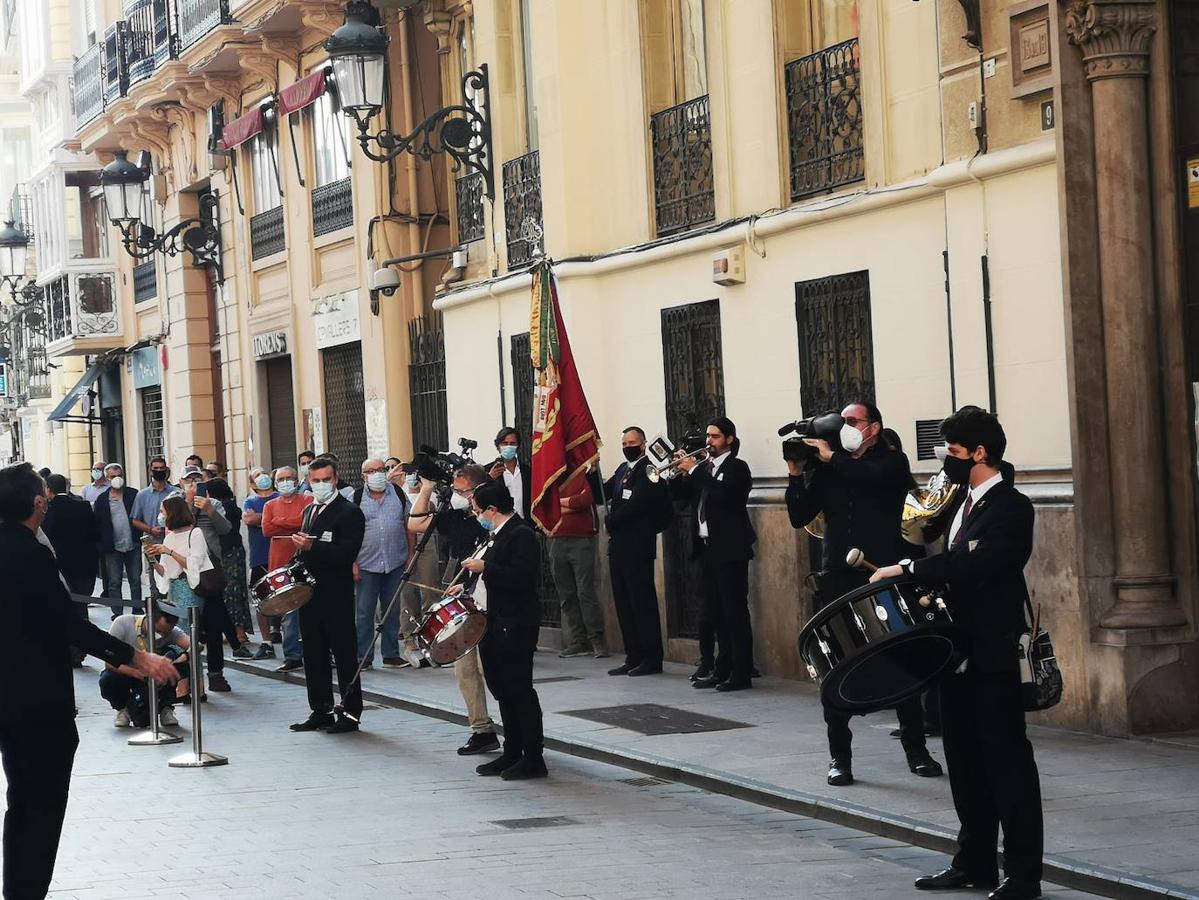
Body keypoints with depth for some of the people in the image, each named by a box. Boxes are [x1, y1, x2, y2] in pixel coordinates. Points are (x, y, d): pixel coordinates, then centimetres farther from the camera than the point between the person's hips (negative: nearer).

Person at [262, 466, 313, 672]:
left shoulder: (308, 500, 5)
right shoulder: (270, 505, 15)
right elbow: (267, 530, -1)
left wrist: (279, 522, -9)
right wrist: (295, 527, -9)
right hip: (281, 563, 3)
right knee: (288, 613, 3)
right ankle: (293, 656, 7)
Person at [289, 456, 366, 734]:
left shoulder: (349, 512, -9)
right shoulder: (309, 511, 16)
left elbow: (347, 554, -20)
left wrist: (311, 546, -27)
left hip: (337, 595, -8)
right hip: (310, 593, 8)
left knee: (344, 656, -2)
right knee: (314, 656, 11)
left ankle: (350, 713, 2)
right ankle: (321, 711, 18)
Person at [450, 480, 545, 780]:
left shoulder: (521, 535, -16)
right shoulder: (495, 535, 15)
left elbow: (524, 577, -26)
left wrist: (484, 568, -20)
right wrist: (467, 586, 17)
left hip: (514, 627, -10)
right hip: (491, 625, 10)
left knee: (519, 690, -6)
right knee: (502, 690, 13)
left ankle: (533, 758, 0)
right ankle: (512, 753, 21)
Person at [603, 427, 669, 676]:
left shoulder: (648, 470, -9)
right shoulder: (622, 470, 17)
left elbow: (635, 505, -16)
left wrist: (609, 521, -5)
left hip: (638, 547, -8)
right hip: (618, 546, 8)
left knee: (642, 602, -4)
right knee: (624, 604, 9)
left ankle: (651, 659, 1)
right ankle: (633, 657, 14)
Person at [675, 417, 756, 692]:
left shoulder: (736, 468, -4)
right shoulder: (704, 467, 16)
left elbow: (723, 494, -22)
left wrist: (694, 470, -17)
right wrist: (683, 474, -1)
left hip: (730, 549, -8)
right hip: (708, 548, 8)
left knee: (735, 610, -8)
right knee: (714, 612, 9)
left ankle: (741, 673, -7)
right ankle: (722, 669, 15)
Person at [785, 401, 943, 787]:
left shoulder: (892, 462, 3)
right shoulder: (825, 468, 12)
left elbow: (876, 477, -21)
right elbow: (799, 517, 6)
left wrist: (832, 458, -15)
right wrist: (796, 474, -6)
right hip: (837, 578, 3)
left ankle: (916, 750, 12)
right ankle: (839, 756, 7)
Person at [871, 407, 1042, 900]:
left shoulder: (1010, 507, -13)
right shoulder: (963, 502, 14)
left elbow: (974, 563, -26)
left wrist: (908, 569, -24)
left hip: (992, 655, -9)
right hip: (958, 650, 9)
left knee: (1007, 761, -4)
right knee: (966, 762, 14)